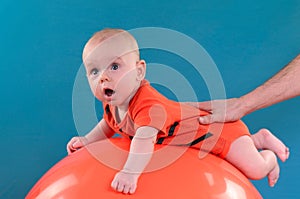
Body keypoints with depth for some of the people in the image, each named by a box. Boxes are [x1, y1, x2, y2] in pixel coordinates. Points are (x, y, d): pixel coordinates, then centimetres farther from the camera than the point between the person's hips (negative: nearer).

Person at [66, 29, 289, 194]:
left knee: (255, 170, -10)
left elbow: (145, 137, -58)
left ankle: (269, 157, 25)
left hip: (219, 128, -9)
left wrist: (130, 172, -65)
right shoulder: (113, 104, -12)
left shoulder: (148, 104, -42)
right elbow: (109, 124, 11)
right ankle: (260, 138, 47)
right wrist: (87, 140, 1)